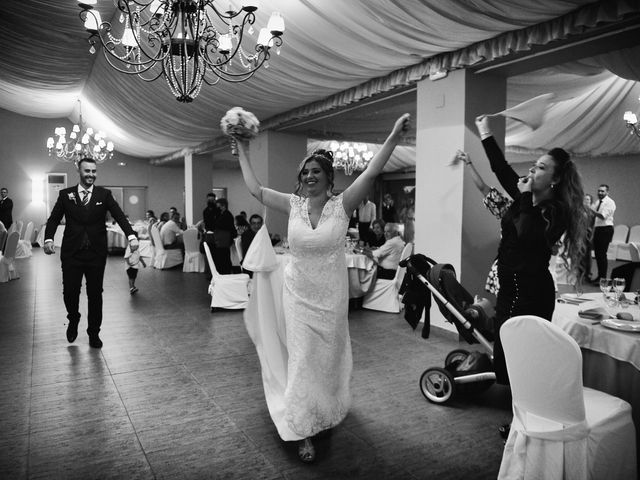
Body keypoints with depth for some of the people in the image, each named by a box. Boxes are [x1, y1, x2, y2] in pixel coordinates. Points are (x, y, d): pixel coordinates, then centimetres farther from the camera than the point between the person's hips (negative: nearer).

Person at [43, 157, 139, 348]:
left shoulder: (104, 194, 2)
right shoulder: (65, 194, 5)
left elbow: (119, 215, -9)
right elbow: (54, 219, 3)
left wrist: (131, 235, -25)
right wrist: (49, 239, -14)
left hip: (96, 253, 0)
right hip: (71, 253, 0)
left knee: (95, 294, 6)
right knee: (69, 292, 2)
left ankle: (94, 333, 22)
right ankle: (73, 320, 34)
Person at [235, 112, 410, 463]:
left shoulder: (341, 205, -9)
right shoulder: (293, 204, -3)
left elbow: (371, 173, -20)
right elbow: (255, 188, 2)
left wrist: (394, 137, -29)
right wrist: (244, 152, 4)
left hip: (330, 296, -1)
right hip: (298, 294, 1)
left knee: (328, 356, 16)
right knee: (302, 358, 3)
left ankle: (325, 413, 44)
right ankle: (304, 431, 16)